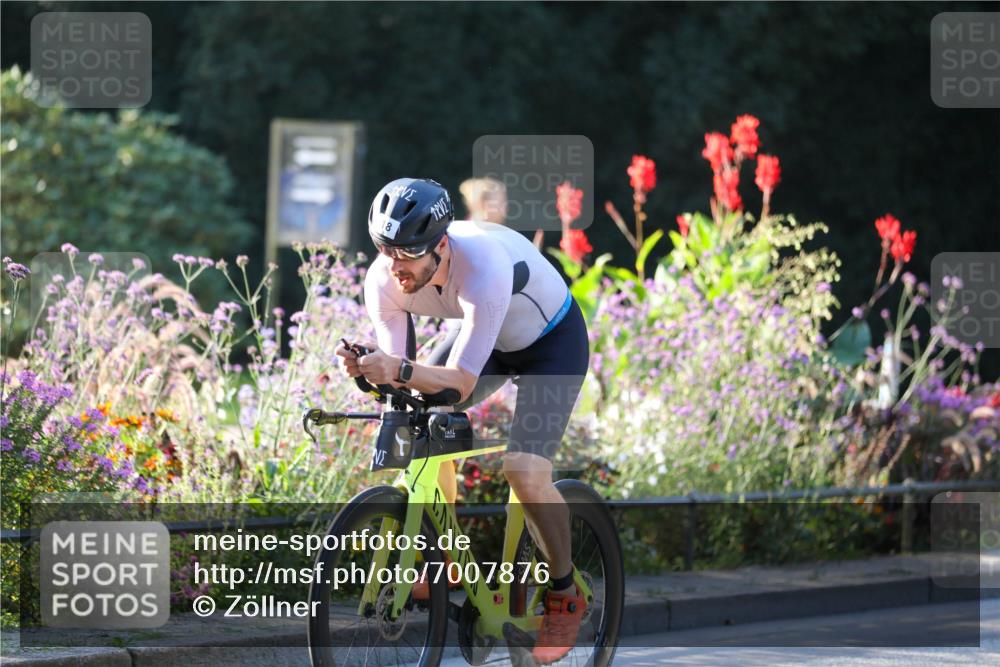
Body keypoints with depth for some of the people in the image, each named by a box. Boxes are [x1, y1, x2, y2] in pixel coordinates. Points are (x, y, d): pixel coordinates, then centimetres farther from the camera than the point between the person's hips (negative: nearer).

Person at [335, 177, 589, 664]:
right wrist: (365, 368, -43)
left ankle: (564, 596, 0)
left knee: (525, 472, -21)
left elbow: (460, 383, -41)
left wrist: (400, 370, -58)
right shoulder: (384, 281, -24)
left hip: (552, 342, -6)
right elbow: (397, 370, -22)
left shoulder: (483, 271, -42)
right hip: (485, 336, 6)